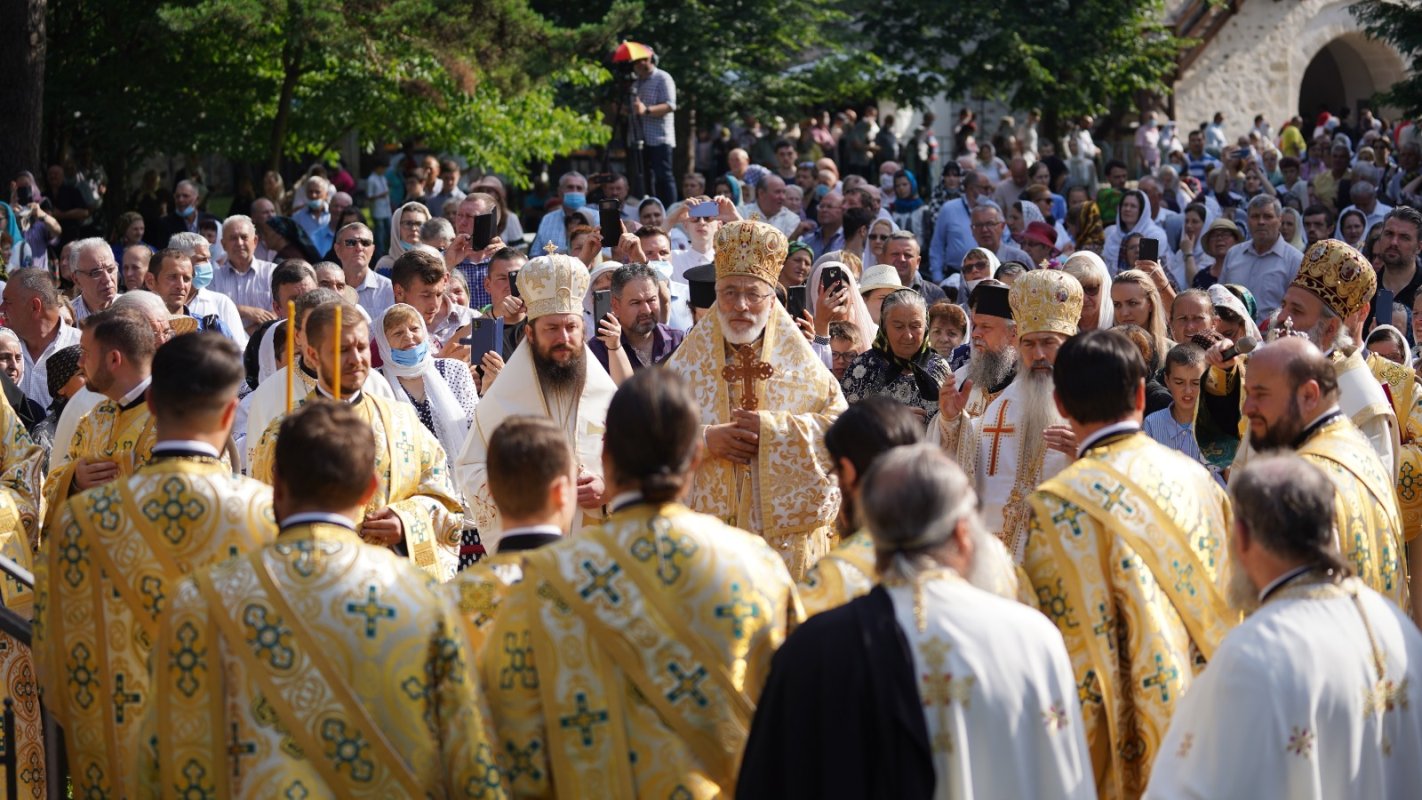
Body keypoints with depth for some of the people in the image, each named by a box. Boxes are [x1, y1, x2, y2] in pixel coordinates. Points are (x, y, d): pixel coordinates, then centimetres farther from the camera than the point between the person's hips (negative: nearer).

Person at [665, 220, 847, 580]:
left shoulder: (797, 357, 5)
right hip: (710, 524, 0)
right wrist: (704, 440, -13)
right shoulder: (691, 358, 6)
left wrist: (774, 429, -13)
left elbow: (839, 423, -1)